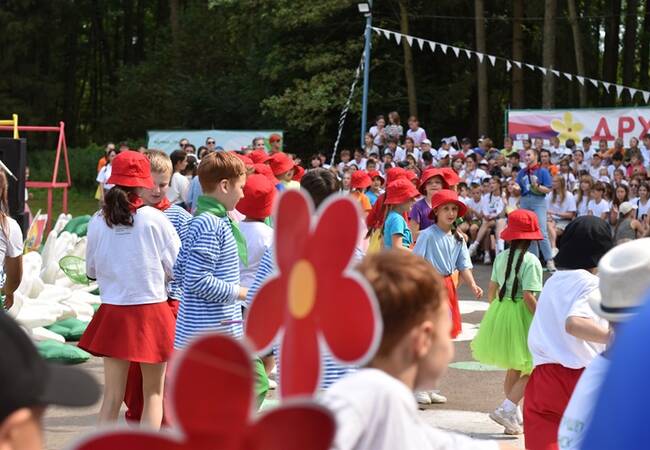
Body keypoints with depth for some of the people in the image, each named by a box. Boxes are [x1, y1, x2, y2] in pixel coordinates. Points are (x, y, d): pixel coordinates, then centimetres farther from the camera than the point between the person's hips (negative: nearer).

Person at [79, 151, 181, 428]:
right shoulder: (155, 219, -10)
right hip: (152, 310, -2)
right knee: (153, 393, 11)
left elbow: (92, 271, 9)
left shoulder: (98, 222, -2)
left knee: (112, 395, 8)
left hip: (113, 312, 2)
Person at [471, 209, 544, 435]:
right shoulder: (531, 261, -15)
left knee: (513, 369, 19)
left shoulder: (501, 257, 5)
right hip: (521, 315, -7)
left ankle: (515, 417, 26)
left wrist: (493, 314, 21)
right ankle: (507, 409, -11)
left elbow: (492, 289, 9)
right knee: (531, 369, 4)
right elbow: (528, 296, -20)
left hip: (499, 311, 7)